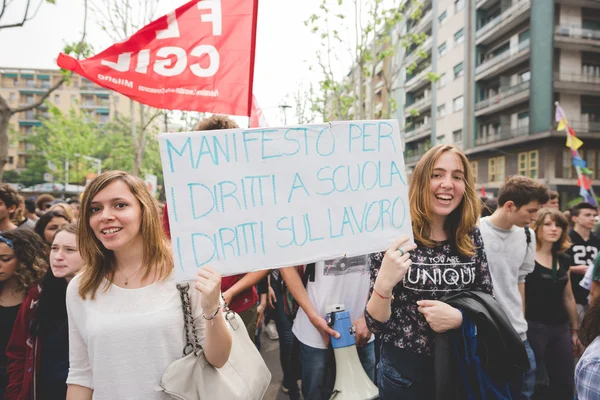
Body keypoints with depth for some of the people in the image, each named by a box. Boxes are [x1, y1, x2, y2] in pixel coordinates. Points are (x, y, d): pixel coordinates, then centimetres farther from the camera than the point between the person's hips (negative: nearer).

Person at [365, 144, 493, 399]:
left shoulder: (471, 237, -4)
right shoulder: (394, 237, -15)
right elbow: (375, 323, -15)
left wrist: (459, 317, -17)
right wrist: (384, 284, -34)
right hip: (404, 372, -3)